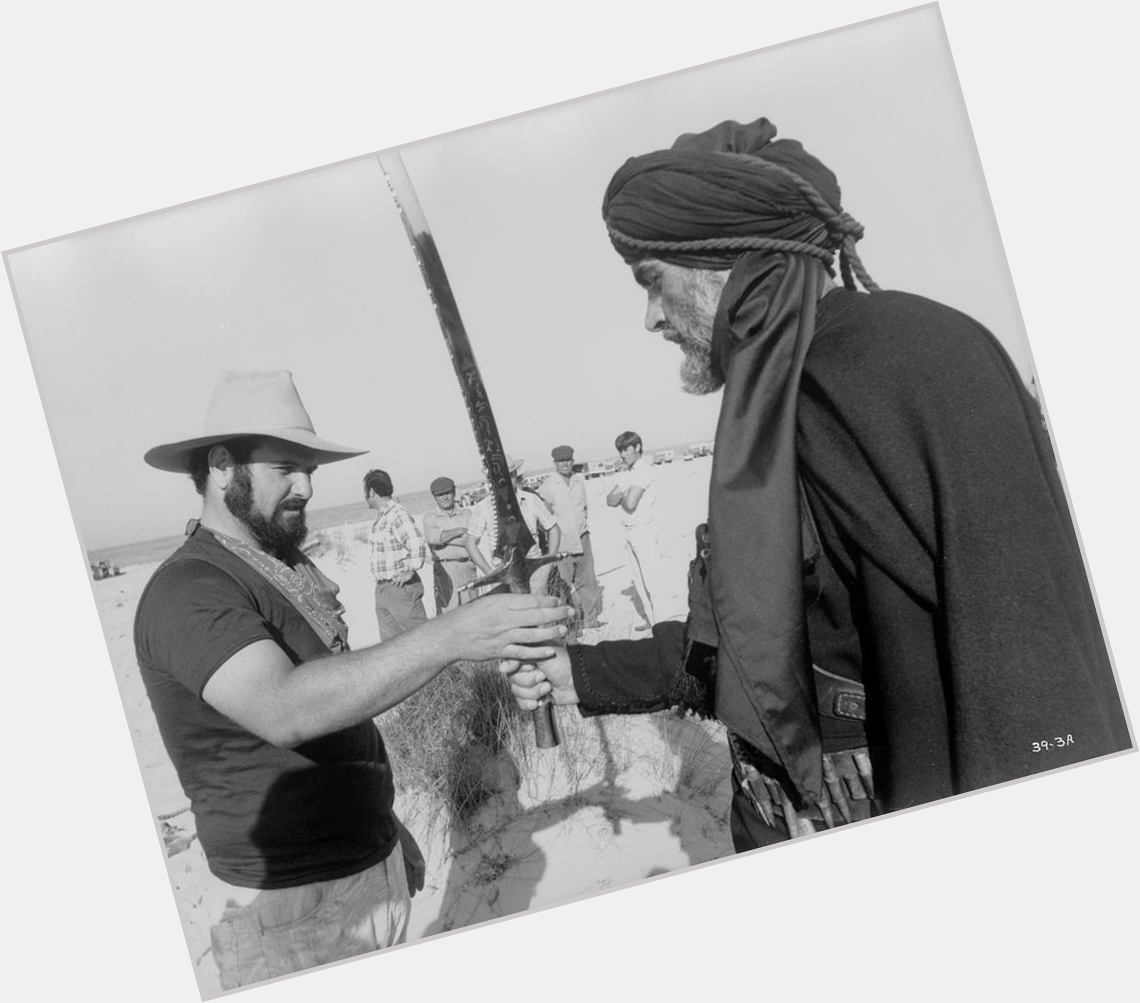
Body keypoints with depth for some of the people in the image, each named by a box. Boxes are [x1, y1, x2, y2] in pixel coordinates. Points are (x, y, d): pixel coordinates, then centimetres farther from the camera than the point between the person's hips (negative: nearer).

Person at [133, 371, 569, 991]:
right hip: (290, 909, -7)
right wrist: (448, 637, -41)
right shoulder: (188, 592, -19)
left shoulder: (289, 567, 9)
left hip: (376, 871, 8)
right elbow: (283, 711, -36)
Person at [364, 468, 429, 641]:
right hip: (382, 588, 9)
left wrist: (410, 572, -21)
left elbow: (418, 543, -25)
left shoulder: (398, 514, -16)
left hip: (401, 586, -9)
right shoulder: (379, 517, 14)